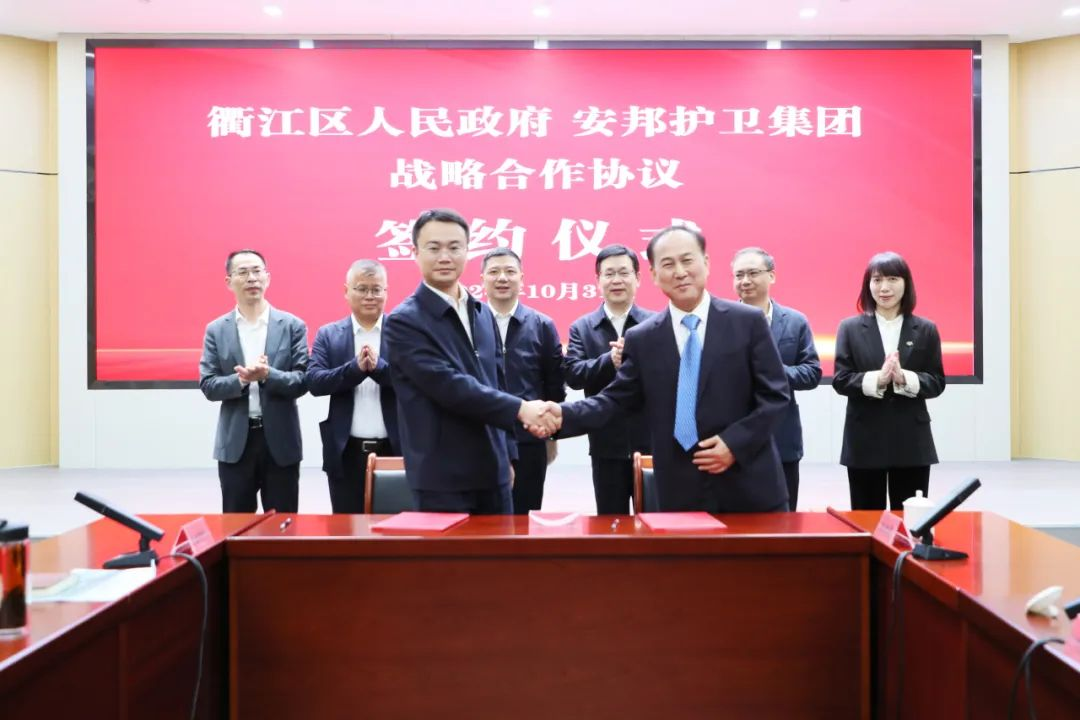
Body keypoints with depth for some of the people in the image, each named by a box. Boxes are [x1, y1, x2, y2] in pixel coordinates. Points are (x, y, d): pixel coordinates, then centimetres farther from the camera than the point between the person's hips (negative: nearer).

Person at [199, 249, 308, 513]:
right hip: (235, 441, 1)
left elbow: (302, 381, -6)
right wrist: (241, 380, -20)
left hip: (281, 440, -1)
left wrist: (268, 375, -23)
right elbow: (208, 385, -2)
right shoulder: (216, 330, 4)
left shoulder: (293, 326, 1)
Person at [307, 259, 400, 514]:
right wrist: (356, 367, -19)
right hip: (347, 452, 1)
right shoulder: (328, 334, 7)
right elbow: (314, 382, -5)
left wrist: (378, 366, -23)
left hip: (395, 448, -1)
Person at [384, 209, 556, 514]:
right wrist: (520, 409, -22)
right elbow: (448, 385, -21)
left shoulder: (483, 313, 12)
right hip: (442, 478, -6)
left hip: (492, 470, 6)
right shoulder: (404, 321, -11)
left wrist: (507, 455, 16)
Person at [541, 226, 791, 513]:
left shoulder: (748, 321, -1)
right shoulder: (642, 339, 5)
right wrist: (564, 415, -12)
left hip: (749, 486, -1)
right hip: (681, 494, 1)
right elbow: (616, 399, 5)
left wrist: (735, 443, -13)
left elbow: (775, 394, -1)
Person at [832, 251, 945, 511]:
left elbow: (937, 383, 0)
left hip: (911, 441, 1)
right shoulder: (850, 328, 2)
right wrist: (876, 379, -22)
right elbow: (840, 380, -4)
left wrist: (905, 379, -19)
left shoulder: (925, 330, 4)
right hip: (864, 441, 0)